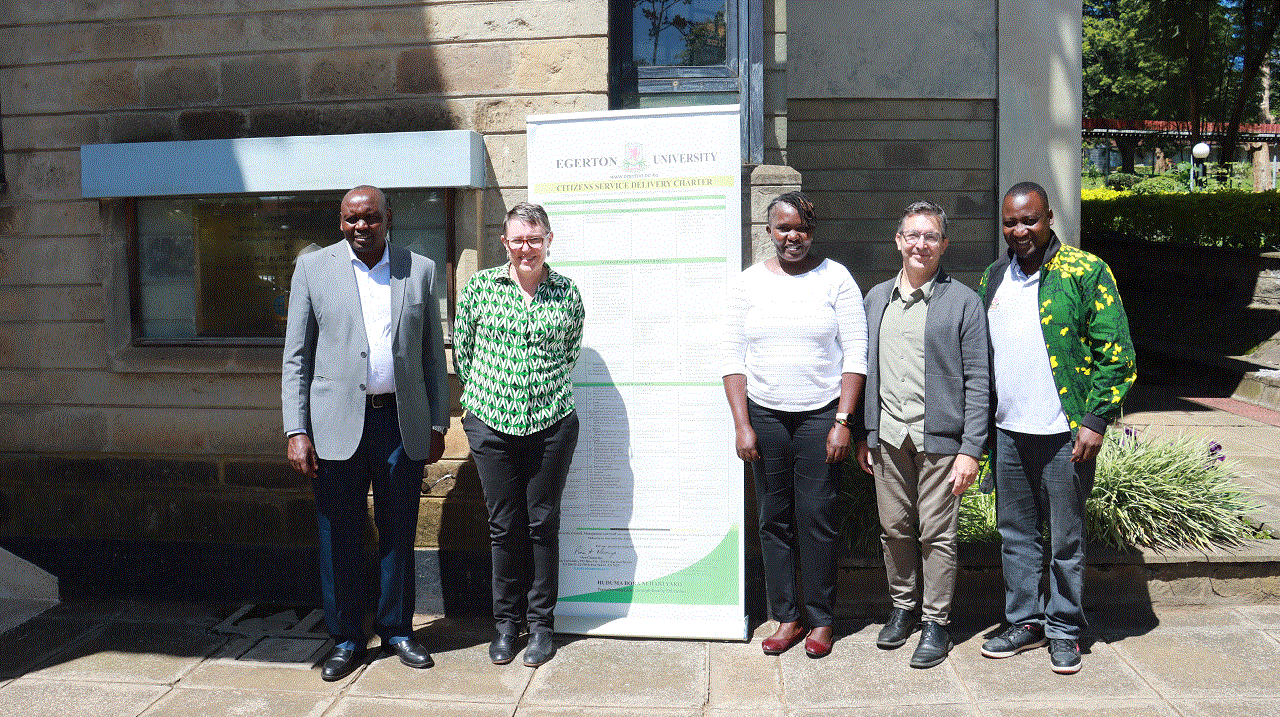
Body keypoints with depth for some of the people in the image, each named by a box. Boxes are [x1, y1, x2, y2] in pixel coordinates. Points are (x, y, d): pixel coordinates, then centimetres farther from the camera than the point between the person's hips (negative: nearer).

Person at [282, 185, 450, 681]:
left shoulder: (421, 270, 7)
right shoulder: (312, 268, 4)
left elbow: (433, 354, 9)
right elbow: (296, 356, 2)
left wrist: (437, 424, 6)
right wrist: (296, 431, -5)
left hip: (403, 423, 1)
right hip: (337, 424, -1)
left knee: (399, 533, 10)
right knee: (340, 538, 6)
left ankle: (396, 630, 27)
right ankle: (346, 639, 22)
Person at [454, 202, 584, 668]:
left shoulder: (567, 292, 2)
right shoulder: (480, 287, 1)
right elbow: (462, 349, 8)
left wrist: (545, 390, 9)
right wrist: (485, 394, 8)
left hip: (552, 423, 0)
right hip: (491, 423, 0)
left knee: (543, 523, 7)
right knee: (503, 525, 8)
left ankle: (541, 623, 20)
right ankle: (506, 621, 23)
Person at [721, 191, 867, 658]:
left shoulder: (835, 278, 2)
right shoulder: (750, 282, 6)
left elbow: (855, 355, 0)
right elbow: (733, 358, 5)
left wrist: (843, 421, -8)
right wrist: (742, 424, -3)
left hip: (821, 415, -2)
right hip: (765, 415, 2)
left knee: (818, 518, 1)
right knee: (774, 519, 6)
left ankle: (820, 619, 17)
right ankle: (787, 616, 20)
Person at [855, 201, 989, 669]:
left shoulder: (962, 302, -2)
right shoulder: (877, 297, 12)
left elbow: (977, 380, -5)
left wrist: (970, 449, -10)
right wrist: (864, 434, 12)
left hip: (939, 438, -4)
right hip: (888, 437, 4)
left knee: (937, 534, 3)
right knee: (894, 528, 11)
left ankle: (936, 621, 17)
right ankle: (903, 605, 30)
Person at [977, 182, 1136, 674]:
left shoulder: (1085, 271, -6)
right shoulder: (993, 278, 10)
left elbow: (1115, 353, -7)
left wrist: (1096, 420, -13)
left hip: (1064, 433, -5)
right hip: (1008, 431, 5)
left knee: (1066, 538, 7)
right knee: (1016, 534, 13)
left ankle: (1065, 631, 22)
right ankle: (1025, 622, 28)